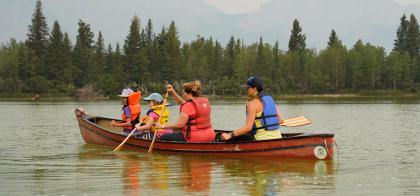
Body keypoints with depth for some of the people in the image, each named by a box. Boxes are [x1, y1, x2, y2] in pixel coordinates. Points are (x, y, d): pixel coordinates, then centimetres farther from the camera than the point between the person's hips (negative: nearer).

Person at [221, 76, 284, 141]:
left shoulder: (253, 103, -11)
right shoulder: (270, 100, 11)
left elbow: (248, 127, -17)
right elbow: (280, 120, 10)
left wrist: (230, 135, -14)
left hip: (263, 139, -8)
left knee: (232, 139, 2)